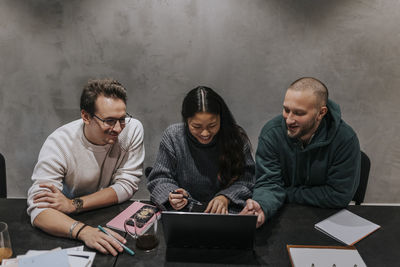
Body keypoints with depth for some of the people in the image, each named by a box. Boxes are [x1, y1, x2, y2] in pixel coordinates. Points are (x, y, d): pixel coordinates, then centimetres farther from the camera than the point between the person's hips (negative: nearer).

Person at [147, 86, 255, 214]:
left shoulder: (237, 138, -7)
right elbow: (159, 179, -2)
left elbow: (247, 181, -2)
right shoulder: (173, 136, -6)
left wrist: (226, 198, -19)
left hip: (227, 210, 0)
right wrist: (171, 197, -22)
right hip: (184, 209, 1)